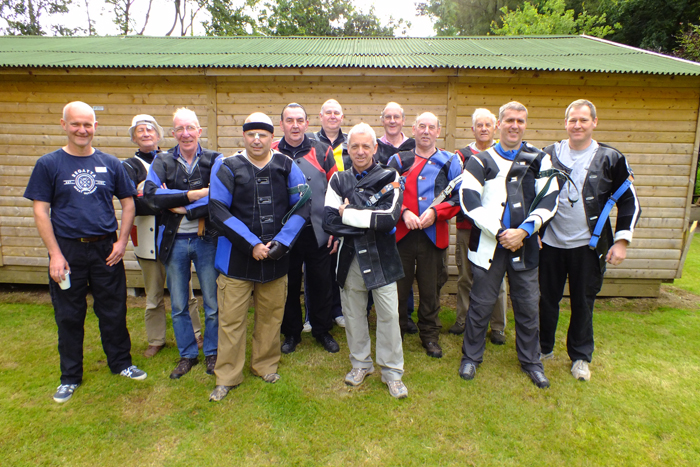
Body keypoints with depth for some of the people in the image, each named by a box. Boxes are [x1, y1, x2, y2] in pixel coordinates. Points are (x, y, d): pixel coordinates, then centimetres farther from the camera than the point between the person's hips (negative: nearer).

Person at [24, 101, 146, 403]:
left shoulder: (110, 163, 5)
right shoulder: (48, 164, 0)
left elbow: (128, 203, 9)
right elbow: (41, 211, -3)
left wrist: (122, 241, -1)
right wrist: (55, 253, -10)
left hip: (106, 249, 1)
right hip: (67, 250, -1)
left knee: (114, 311, 10)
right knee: (69, 316, 11)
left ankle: (120, 363, 29)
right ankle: (70, 377, 27)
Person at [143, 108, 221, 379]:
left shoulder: (215, 161, -1)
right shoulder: (162, 162, 5)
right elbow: (150, 194, -13)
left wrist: (178, 204, -17)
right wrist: (195, 194, -18)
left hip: (207, 239, -2)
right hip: (174, 241, 2)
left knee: (213, 304, 7)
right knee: (178, 306, 14)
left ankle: (212, 353, 28)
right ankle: (188, 355, 32)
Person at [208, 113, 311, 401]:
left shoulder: (287, 167, 2)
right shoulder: (227, 167, -2)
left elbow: (301, 206, 1)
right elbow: (218, 211, -7)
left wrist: (281, 242, -10)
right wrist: (251, 244, -14)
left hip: (275, 257, 2)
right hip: (236, 256, -1)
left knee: (271, 315, 12)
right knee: (231, 317, 3)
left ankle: (266, 366, 33)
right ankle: (227, 377, 21)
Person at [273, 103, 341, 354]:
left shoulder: (322, 151, 3)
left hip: (319, 232, 0)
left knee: (320, 283, 11)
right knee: (289, 284, 12)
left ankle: (322, 331, 31)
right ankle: (291, 332, 32)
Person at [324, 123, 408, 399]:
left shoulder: (389, 178, -2)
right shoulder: (339, 180, 5)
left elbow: (389, 219, -17)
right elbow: (330, 222, -7)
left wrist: (348, 213, -13)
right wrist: (371, 222, -14)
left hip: (381, 257, -2)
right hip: (350, 257, 3)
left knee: (389, 314, 2)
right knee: (353, 313, 13)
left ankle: (392, 372, 19)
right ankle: (361, 364, 34)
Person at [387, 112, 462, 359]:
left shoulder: (451, 162, 8)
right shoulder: (398, 160, 9)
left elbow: (459, 197, 2)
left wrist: (435, 212, -12)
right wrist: (404, 211, -13)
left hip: (434, 235, 0)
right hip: (402, 234, 0)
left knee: (431, 288, 9)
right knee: (398, 286, 8)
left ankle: (430, 336, 28)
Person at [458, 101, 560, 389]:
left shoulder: (539, 159, 9)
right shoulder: (481, 161, 3)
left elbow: (549, 200, 1)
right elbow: (468, 200, -8)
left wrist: (524, 230, -12)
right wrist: (499, 232, -14)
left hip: (524, 246, 2)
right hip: (488, 245, -1)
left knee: (528, 306, 11)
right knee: (481, 303, 7)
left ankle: (531, 361, 29)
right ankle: (471, 357, 25)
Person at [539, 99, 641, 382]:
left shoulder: (610, 158, -2)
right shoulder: (549, 155, 2)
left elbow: (629, 201, 3)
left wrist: (622, 240, -4)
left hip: (588, 246, -1)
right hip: (551, 243, 1)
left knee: (583, 303, 10)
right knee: (547, 299, 11)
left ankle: (580, 356, 28)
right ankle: (543, 348, 31)